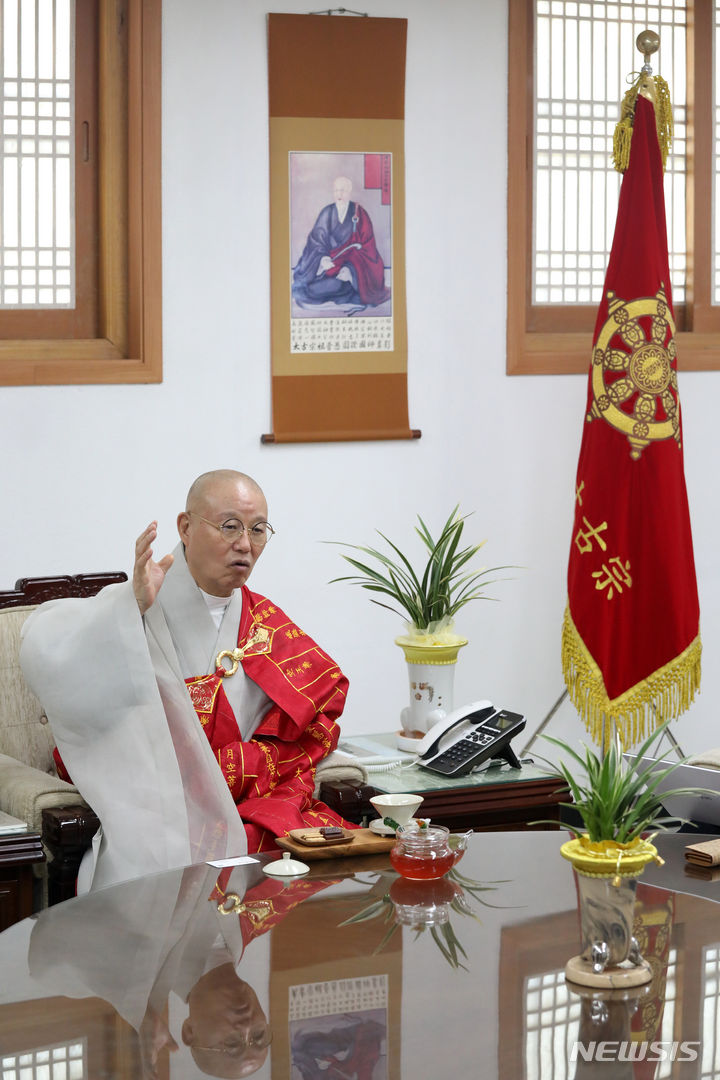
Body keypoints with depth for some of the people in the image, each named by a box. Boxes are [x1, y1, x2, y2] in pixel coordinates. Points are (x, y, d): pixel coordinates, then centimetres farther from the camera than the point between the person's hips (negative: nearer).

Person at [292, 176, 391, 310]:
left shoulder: (359, 213, -4)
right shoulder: (327, 213, 3)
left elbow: (367, 246, -8)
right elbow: (316, 239, -2)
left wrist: (350, 268, -22)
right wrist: (322, 258, -24)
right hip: (329, 259, 2)